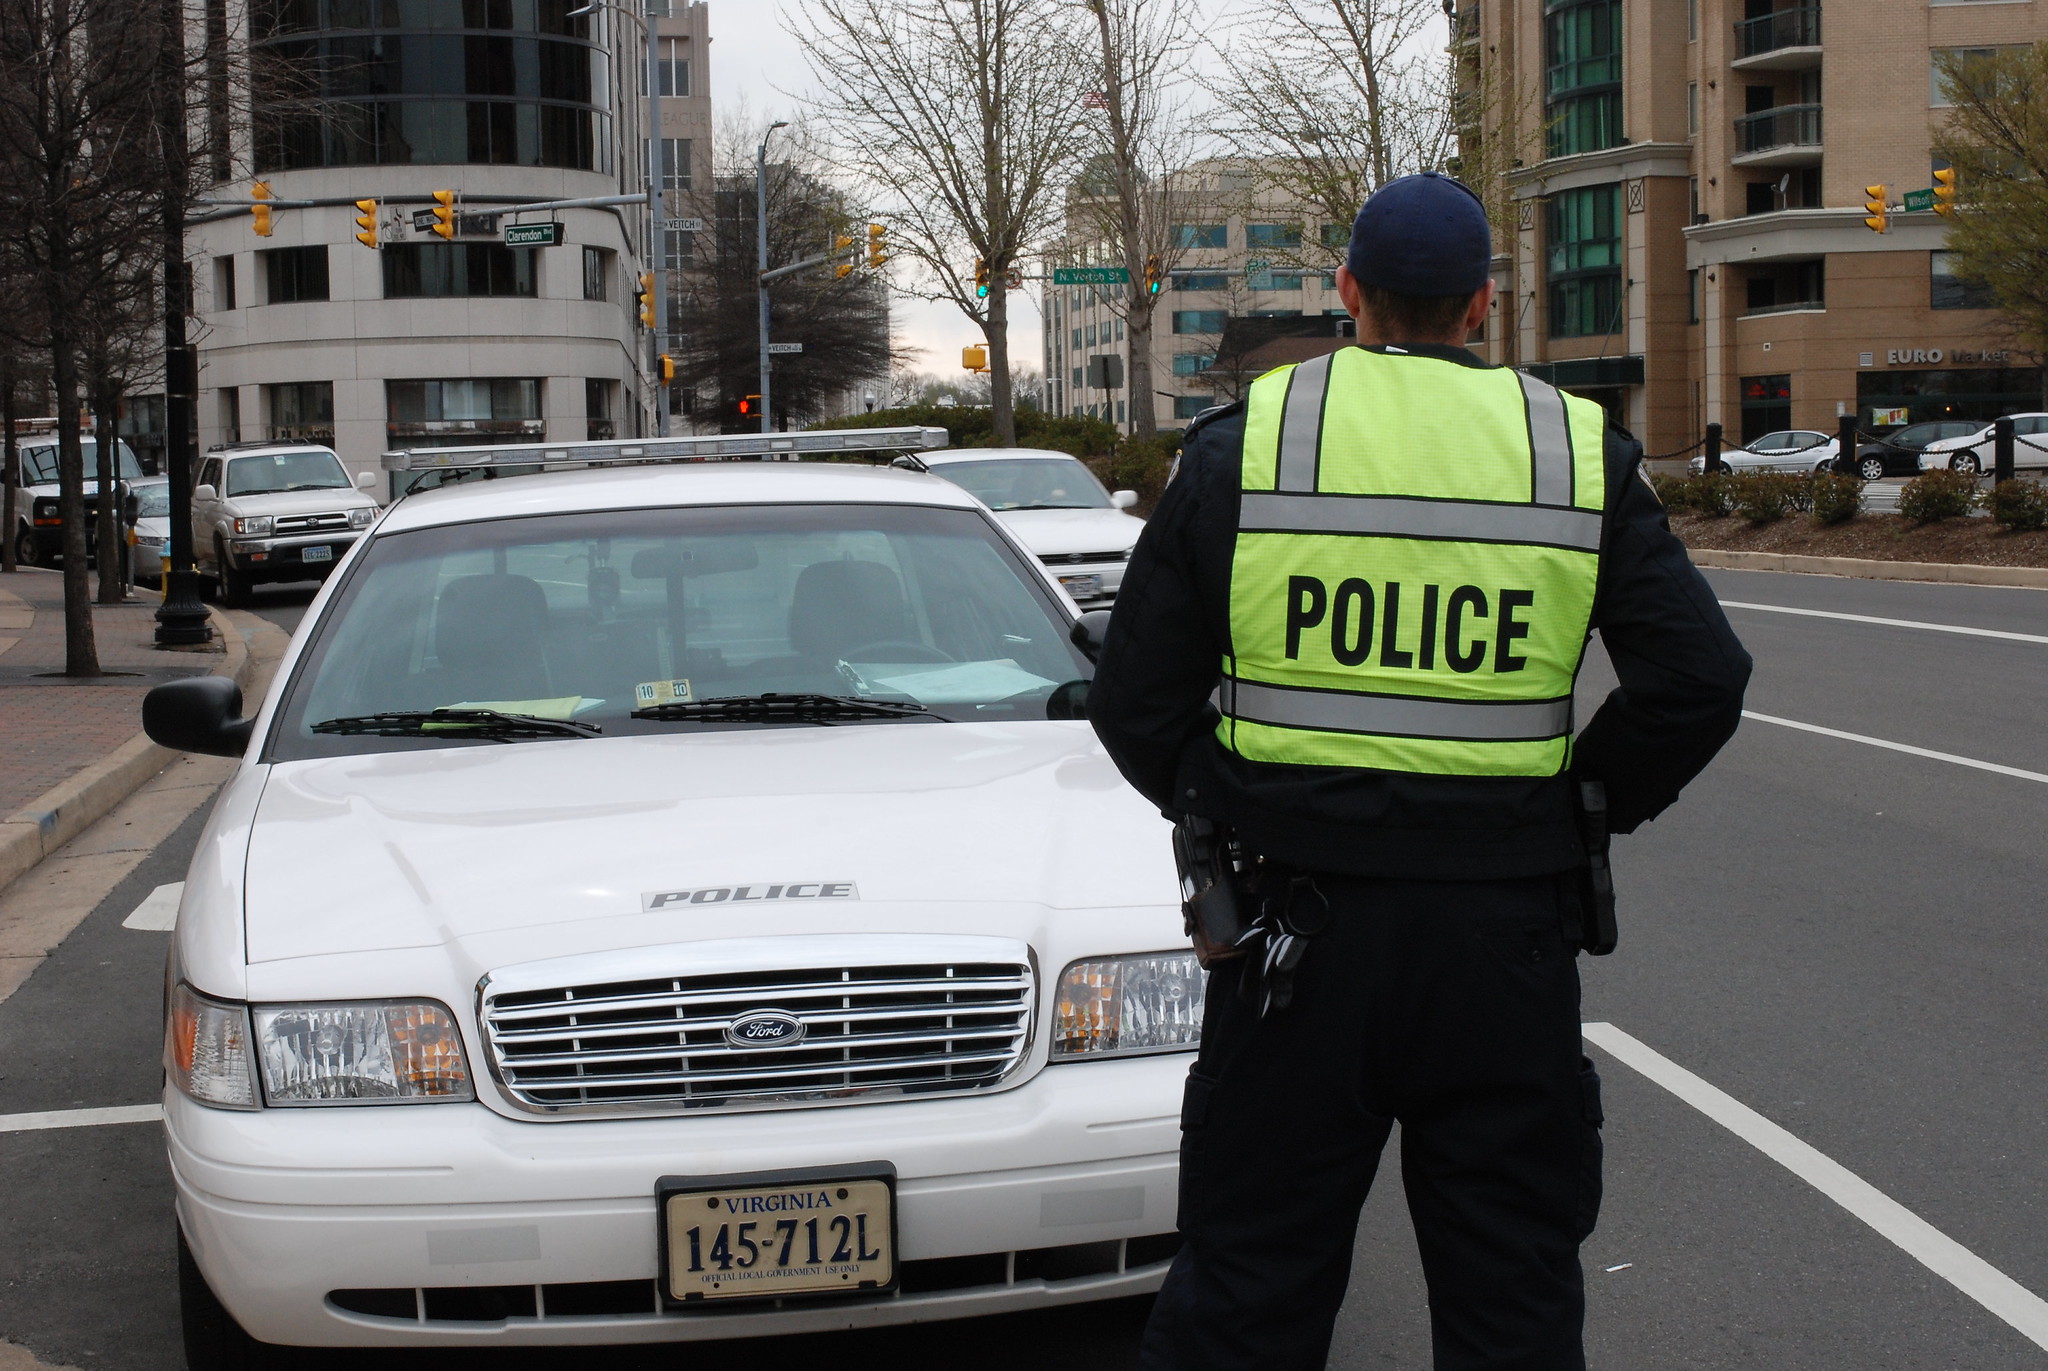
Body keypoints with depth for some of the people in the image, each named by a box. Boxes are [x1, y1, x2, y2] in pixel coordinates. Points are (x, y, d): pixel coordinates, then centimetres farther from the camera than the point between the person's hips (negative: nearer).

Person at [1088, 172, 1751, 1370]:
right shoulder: (1582, 454, 1)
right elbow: (1702, 680, -1)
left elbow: (1136, 699, -1)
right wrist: (1583, 804, 10)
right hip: (1505, 931, 1)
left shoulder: (1243, 442, -1)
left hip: (1295, 920, 0)